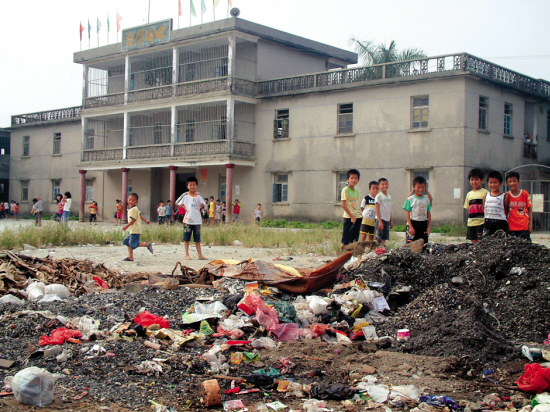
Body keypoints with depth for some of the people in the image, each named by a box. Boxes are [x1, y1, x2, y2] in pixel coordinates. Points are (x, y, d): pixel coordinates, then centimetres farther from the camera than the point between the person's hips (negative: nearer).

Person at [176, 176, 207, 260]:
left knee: (197, 239, 7)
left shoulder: (198, 195, 5)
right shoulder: (185, 195, -1)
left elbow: (204, 204, 12)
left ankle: (200, 255, 10)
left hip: (197, 220, 2)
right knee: (186, 238, 3)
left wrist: (202, 206, -11)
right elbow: (177, 202, 9)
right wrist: (184, 208, -2)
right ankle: (187, 254, 11)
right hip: (188, 220, -2)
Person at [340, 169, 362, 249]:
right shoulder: (345, 190, -7)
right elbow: (343, 205, -12)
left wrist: (359, 214, 6)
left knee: (354, 240, 9)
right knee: (345, 240, -5)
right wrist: (351, 216, -16)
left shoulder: (357, 191, 14)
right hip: (349, 218, -7)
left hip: (358, 217, 7)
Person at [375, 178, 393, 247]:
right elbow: (377, 209, -10)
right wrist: (380, 221, -17)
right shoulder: (379, 196, -6)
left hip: (387, 220, 7)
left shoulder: (389, 197, 13)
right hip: (380, 220, -6)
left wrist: (391, 221, 14)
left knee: (384, 238, 6)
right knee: (378, 238, -8)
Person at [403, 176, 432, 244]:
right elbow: (408, 213, -5)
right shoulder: (410, 199, -3)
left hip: (423, 224, 4)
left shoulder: (427, 199, 8)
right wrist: (410, 227, -12)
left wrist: (429, 226, 5)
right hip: (413, 223, -3)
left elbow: (428, 213, 10)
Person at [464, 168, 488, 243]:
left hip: (481, 222, -5)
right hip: (471, 223, 5)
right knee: (473, 242, 8)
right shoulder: (469, 194, 15)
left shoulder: (485, 193, -2)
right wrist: (468, 220, 12)